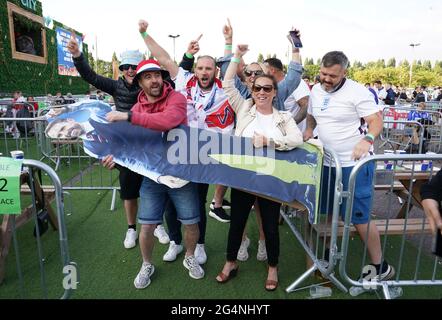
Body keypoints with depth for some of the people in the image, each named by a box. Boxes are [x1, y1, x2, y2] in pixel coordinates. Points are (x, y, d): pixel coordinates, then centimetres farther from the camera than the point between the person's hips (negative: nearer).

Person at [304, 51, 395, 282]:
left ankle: (380, 267, 17)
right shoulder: (316, 90, 6)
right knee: (325, 211, 18)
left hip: (355, 163, -7)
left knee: (358, 217, -2)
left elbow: (377, 121, -16)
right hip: (327, 162, 7)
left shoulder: (357, 92, -14)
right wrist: (309, 130, 2)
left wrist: (367, 140, -35)